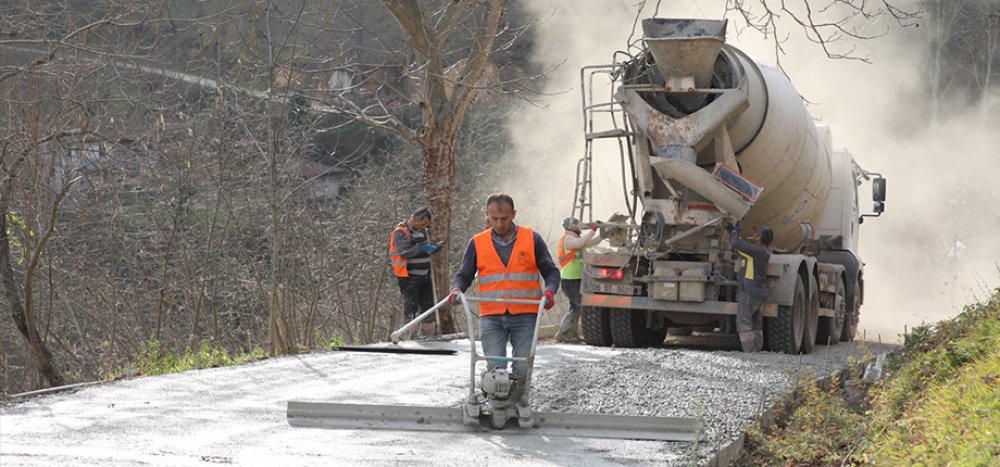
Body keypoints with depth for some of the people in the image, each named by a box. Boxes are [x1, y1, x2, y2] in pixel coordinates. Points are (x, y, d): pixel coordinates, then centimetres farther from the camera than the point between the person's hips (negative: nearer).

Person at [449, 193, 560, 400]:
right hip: (491, 317, 1)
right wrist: (457, 289, -7)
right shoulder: (477, 243, 10)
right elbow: (464, 275, 15)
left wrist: (549, 290, -11)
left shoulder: (532, 239, 7)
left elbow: (551, 272, 10)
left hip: (525, 315, -1)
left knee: (522, 370, -7)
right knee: (495, 369, -10)